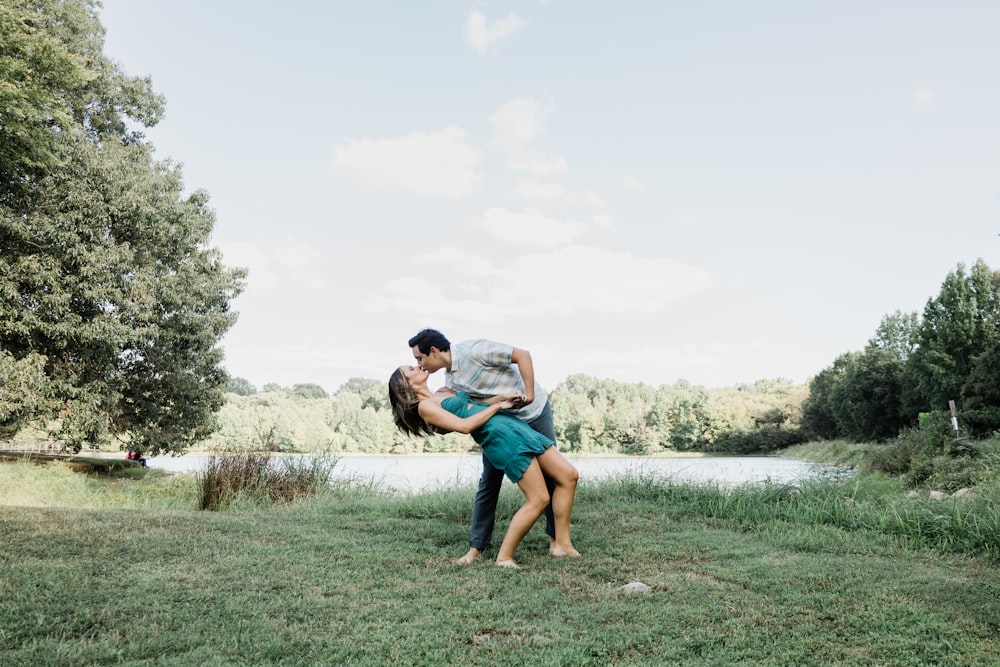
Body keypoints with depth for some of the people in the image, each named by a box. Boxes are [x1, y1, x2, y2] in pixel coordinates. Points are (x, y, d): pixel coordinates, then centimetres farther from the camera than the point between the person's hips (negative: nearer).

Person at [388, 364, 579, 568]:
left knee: (569, 475, 4)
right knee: (538, 499, -13)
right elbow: (464, 425, -12)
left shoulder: (445, 391, 23)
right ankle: (504, 557, 0)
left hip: (516, 427, 9)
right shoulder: (425, 406, -2)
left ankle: (562, 544, 10)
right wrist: (498, 406, -6)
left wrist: (504, 396, 4)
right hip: (500, 436, -9)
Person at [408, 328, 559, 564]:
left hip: (533, 411, -5)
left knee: (549, 474, 4)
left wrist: (529, 394, -27)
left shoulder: (473, 350, -25)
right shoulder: (450, 380, -2)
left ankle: (555, 538, 21)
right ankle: (476, 547, 7)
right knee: (489, 483, 0)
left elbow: (522, 355, -25)